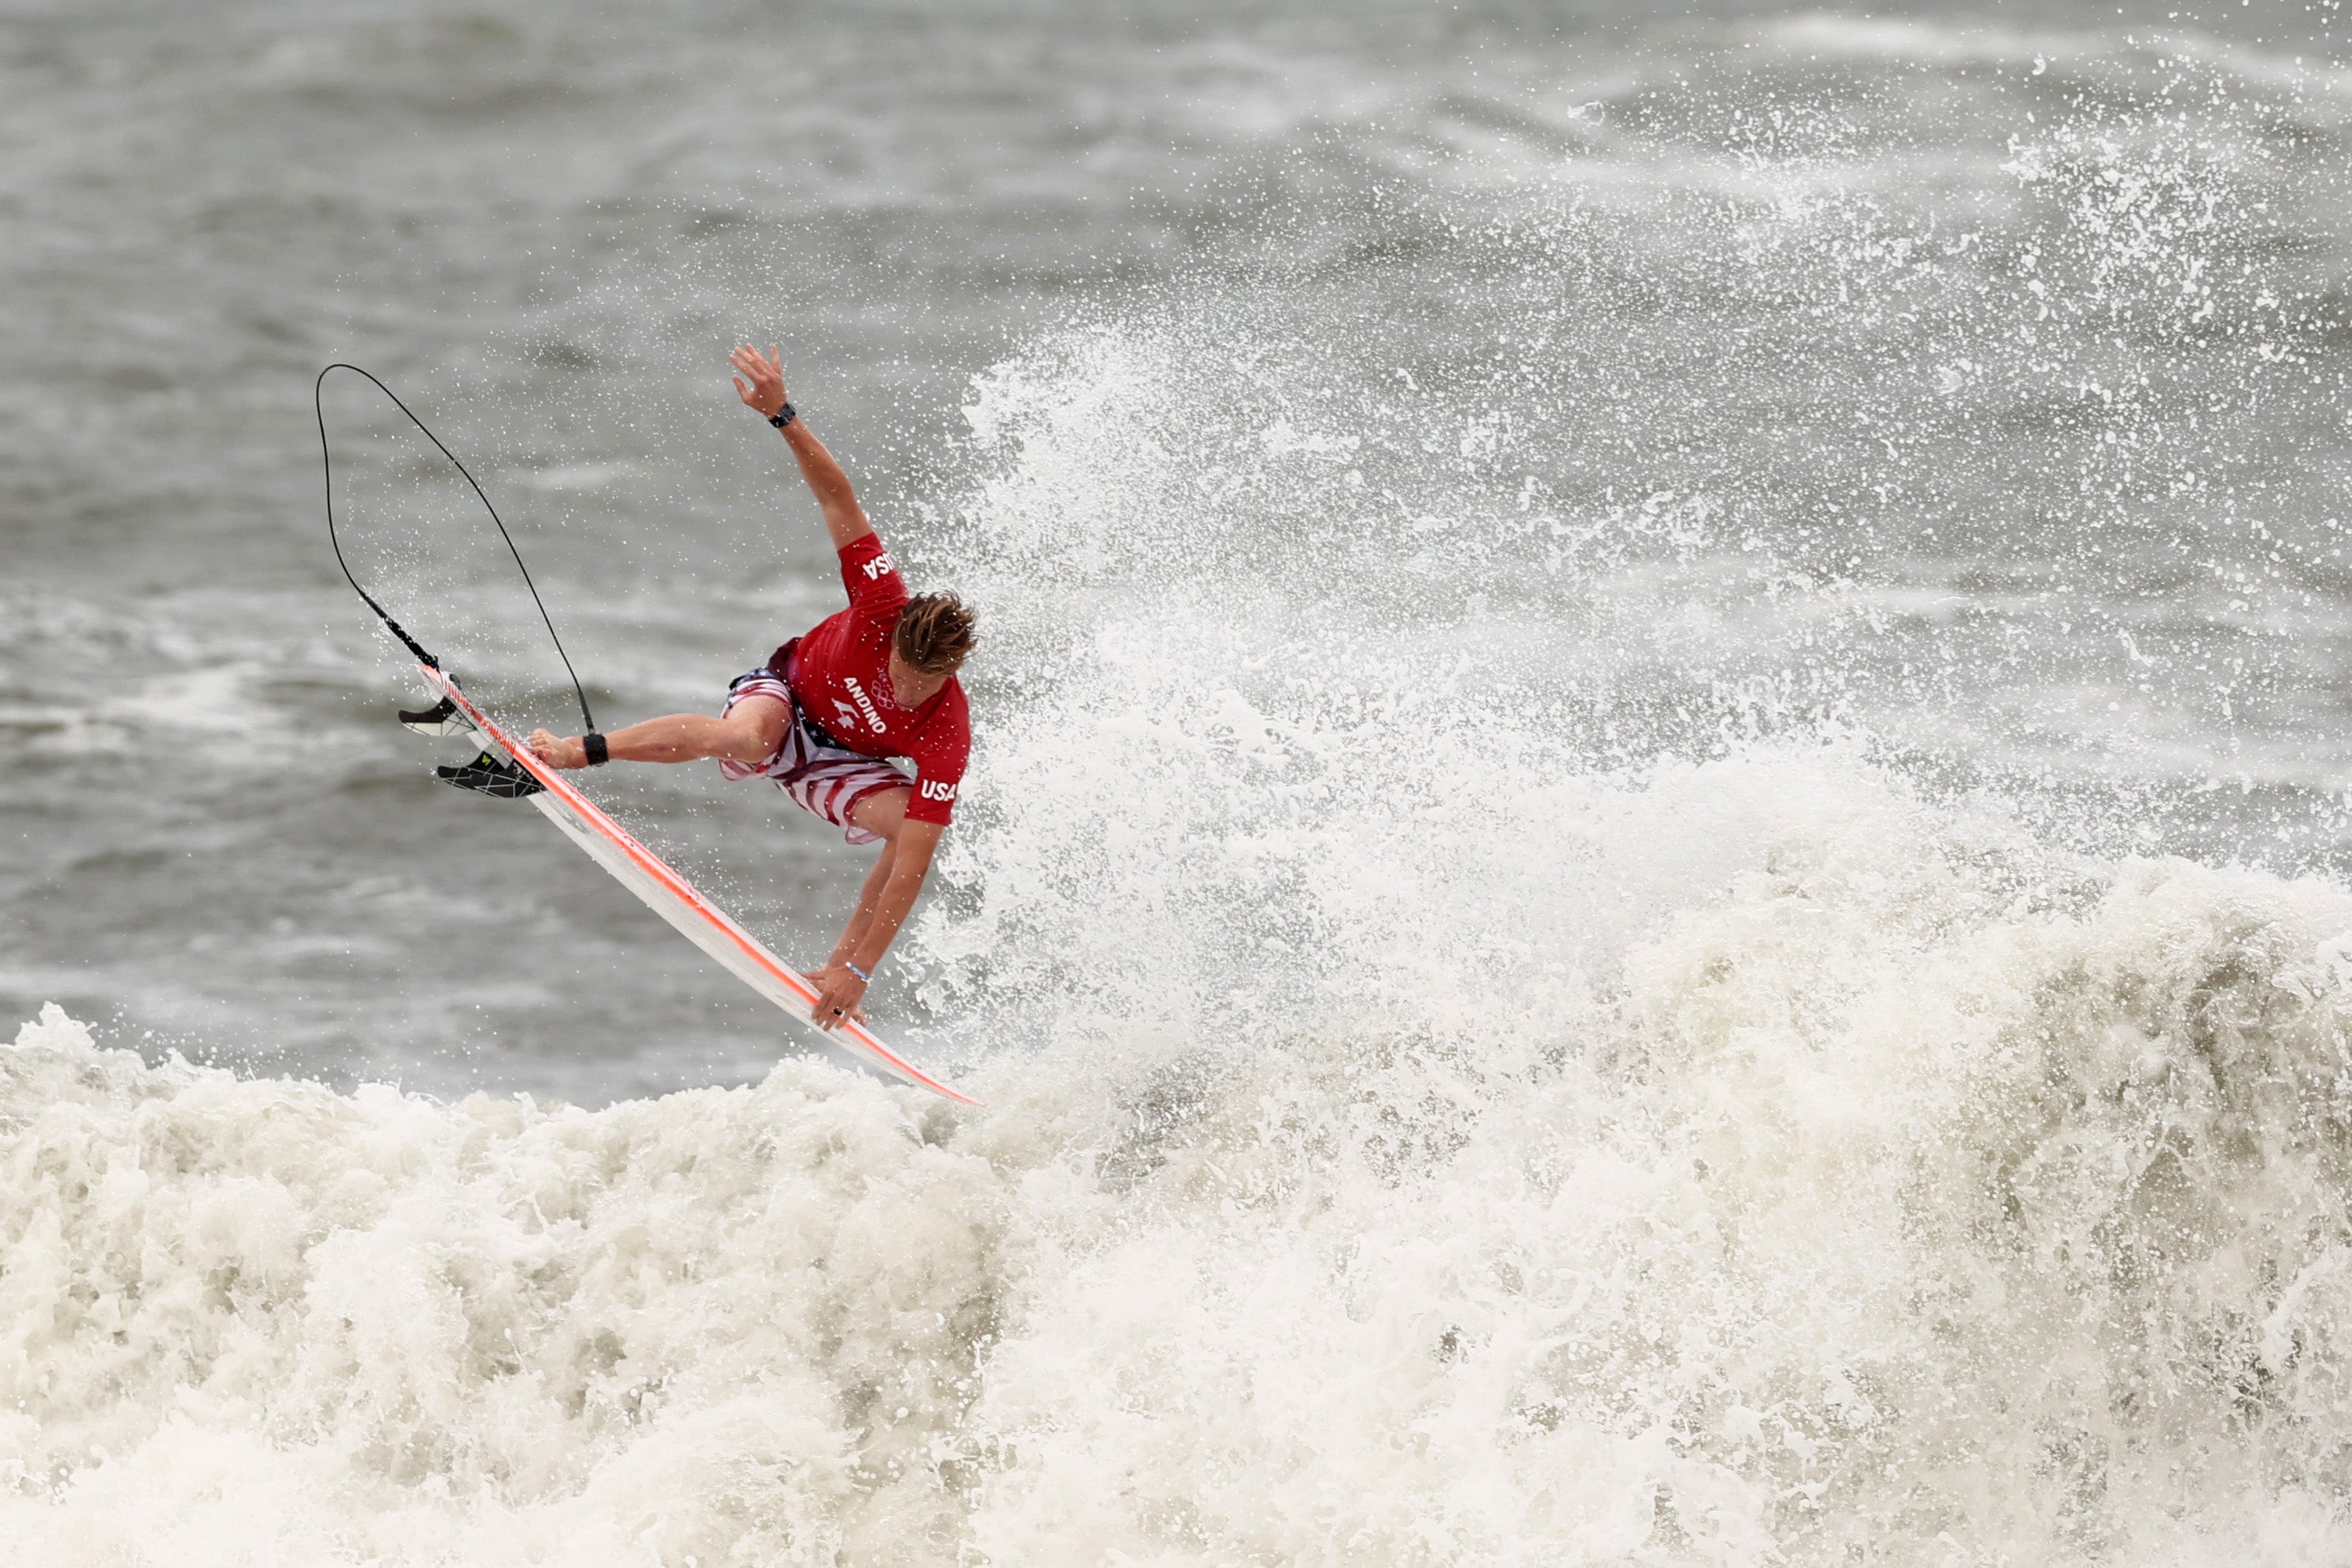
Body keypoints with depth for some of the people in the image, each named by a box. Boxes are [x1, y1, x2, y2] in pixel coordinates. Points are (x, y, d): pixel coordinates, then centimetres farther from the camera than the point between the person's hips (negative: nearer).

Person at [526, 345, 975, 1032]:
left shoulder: (947, 735, -35)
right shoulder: (883, 607, -34)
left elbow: (912, 867, -38)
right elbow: (838, 498, -28)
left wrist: (858, 968, -42)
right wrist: (783, 416, -40)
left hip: (838, 762, 0)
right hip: (784, 692, 0)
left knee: (914, 827, -31)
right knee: (745, 738, -38)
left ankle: (836, 967, -13)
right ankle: (575, 752, -21)